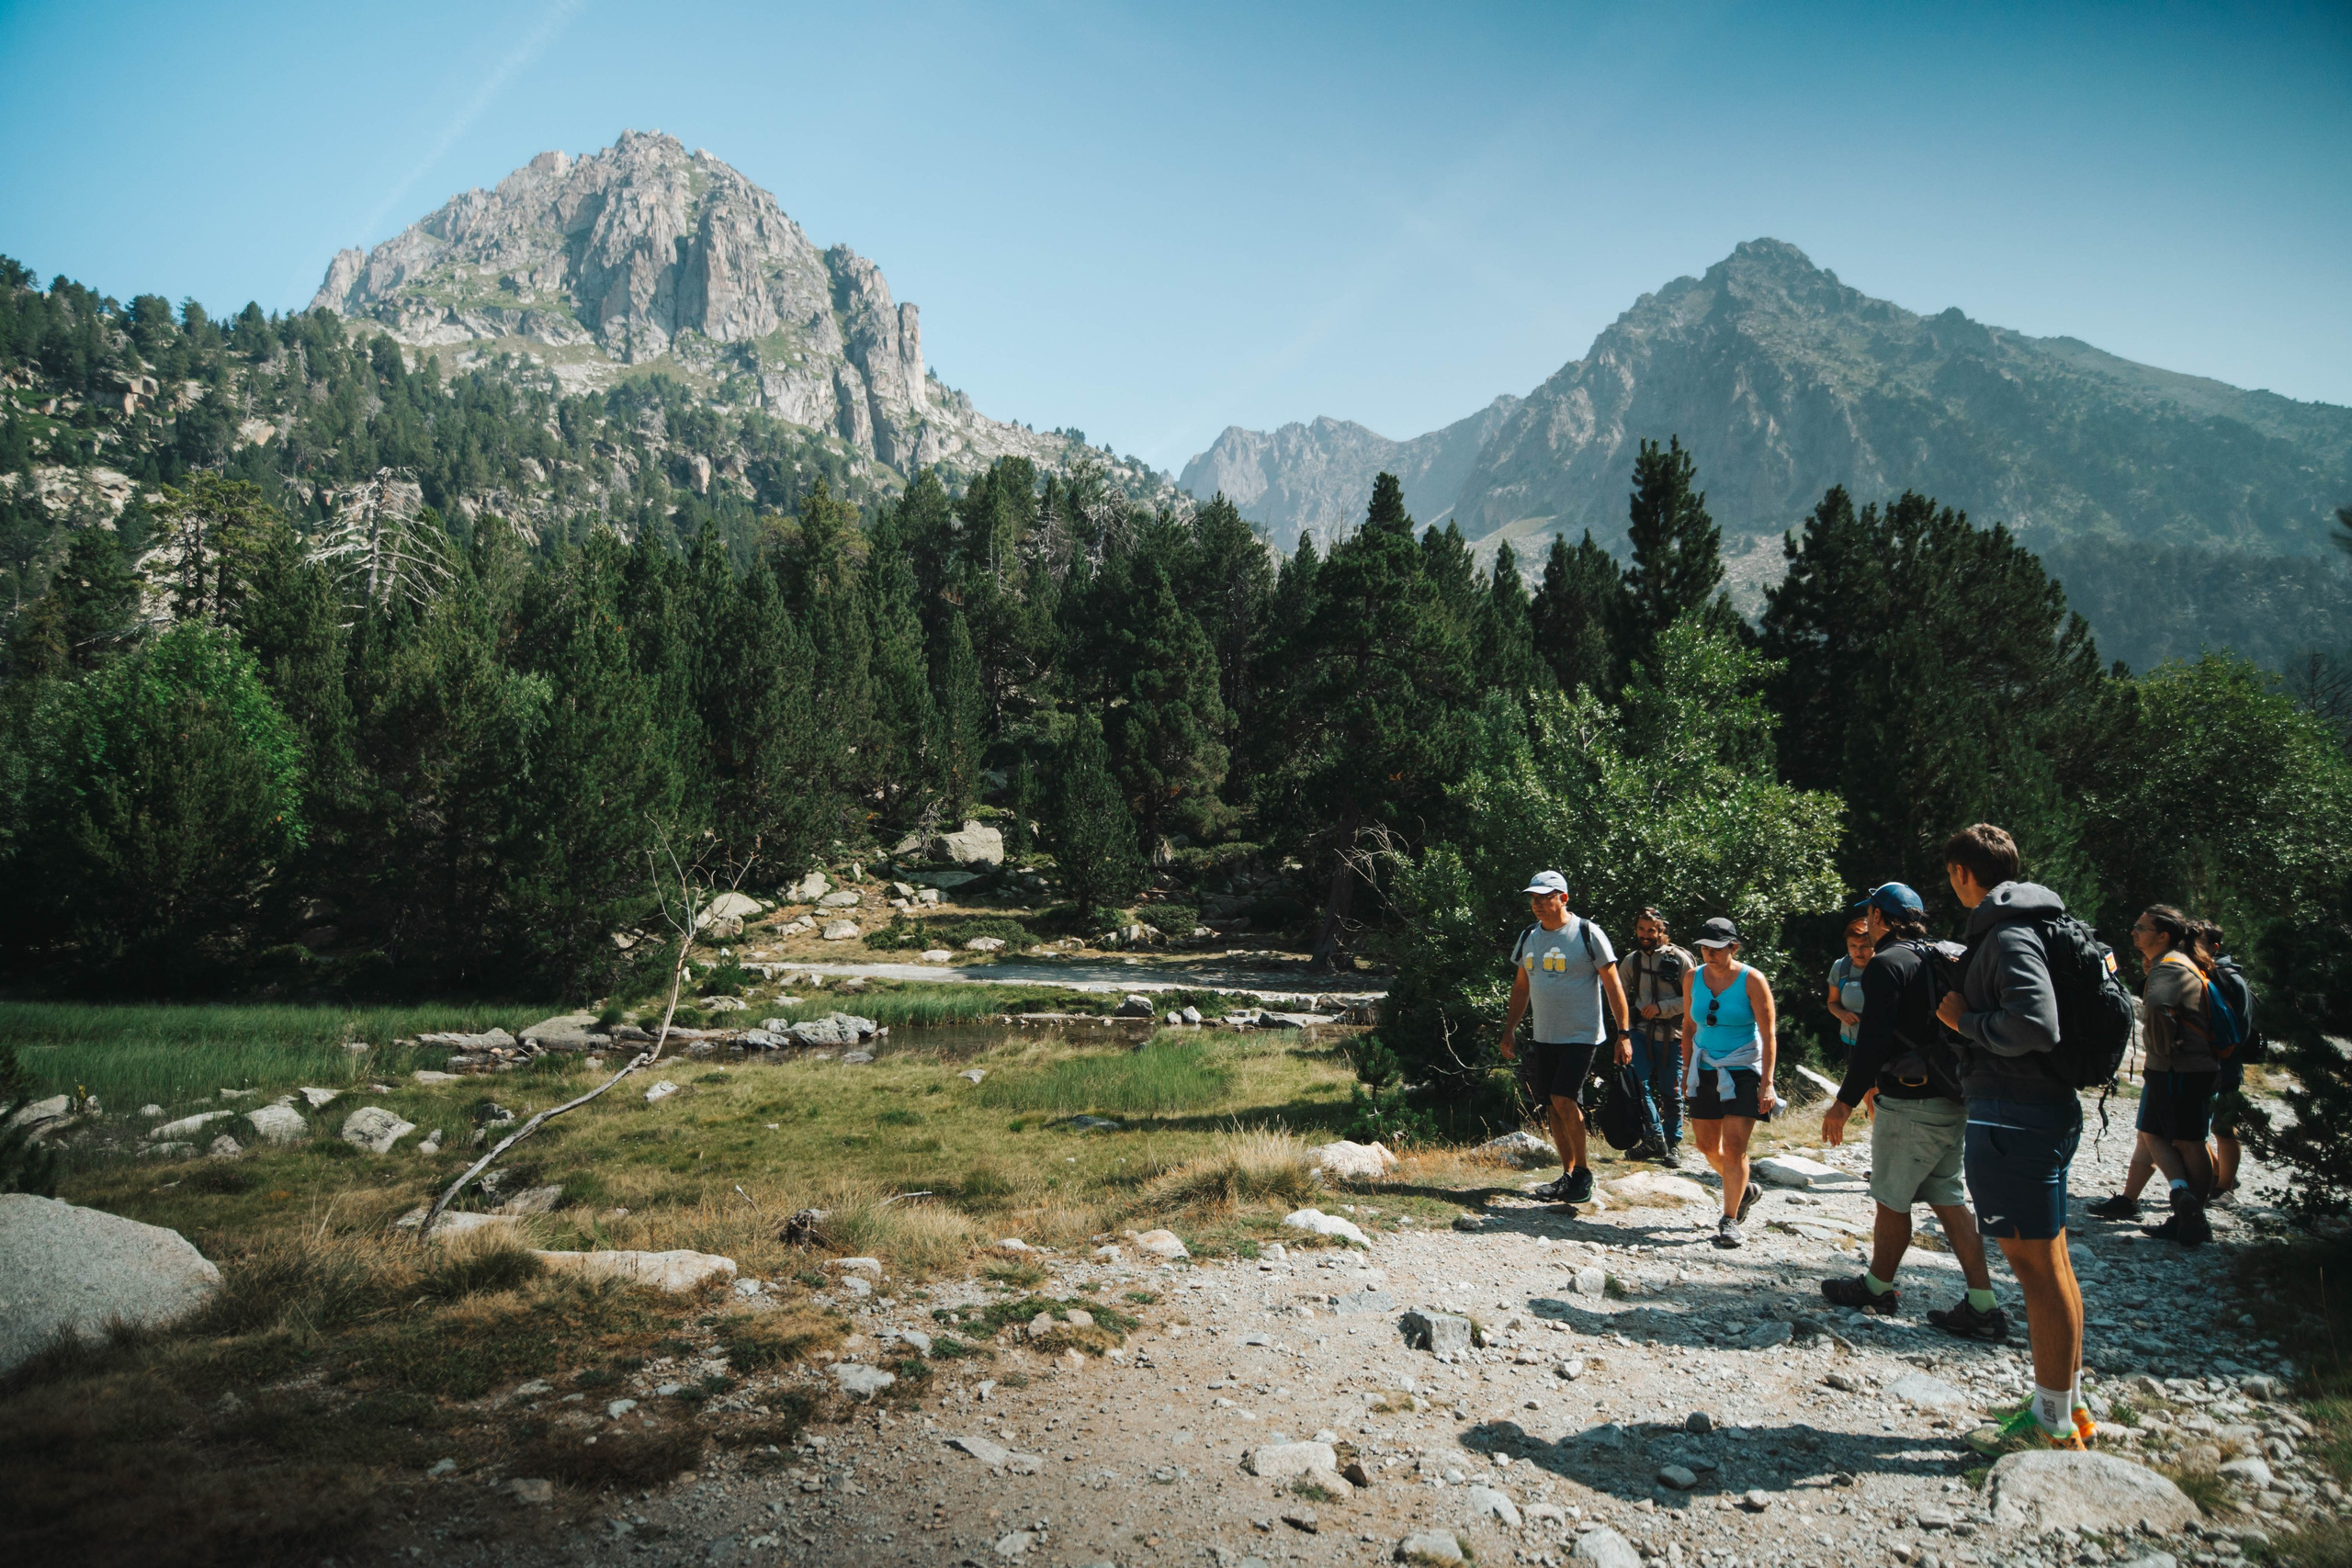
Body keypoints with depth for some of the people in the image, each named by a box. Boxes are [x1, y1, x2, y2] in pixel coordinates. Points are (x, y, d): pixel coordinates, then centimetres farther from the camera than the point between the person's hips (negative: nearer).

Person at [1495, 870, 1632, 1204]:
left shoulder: (1588, 934, -9)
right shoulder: (1528, 938, 8)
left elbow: (1613, 986, -6)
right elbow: (1521, 987, 17)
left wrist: (1623, 1034, -10)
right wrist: (1509, 1032, 15)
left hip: (1582, 1035, -6)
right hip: (1544, 1038, 6)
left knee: (1563, 1099, -16)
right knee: (1553, 1107, 7)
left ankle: (1583, 1172, 0)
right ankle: (1568, 1175, 18)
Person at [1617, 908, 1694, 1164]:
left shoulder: (1679, 959, -5)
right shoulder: (1631, 960, 7)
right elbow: (1620, 996, 19)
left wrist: (1662, 1007, -15)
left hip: (1671, 1036, -3)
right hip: (1641, 1033, 3)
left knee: (1670, 1093, 5)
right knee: (1637, 1083, -12)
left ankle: (1673, 1144, 19)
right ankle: (1654, 1140, -2)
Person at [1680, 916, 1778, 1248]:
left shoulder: (1751, 981, -12)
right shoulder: (1694, 978, 2)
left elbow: (1769, 1035, -11)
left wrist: (1767, 1083, -16)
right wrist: (1686, 1069, 11)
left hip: (1742, 1071, -5)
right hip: (1705, 1070, 5)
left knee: (1734, 1146, -11)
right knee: (1706, 1144, 10)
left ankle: (1730, 1221, -1)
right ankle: (1744, 1190, 36)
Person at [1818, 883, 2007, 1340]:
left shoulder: (1887, 964, -13)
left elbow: (1874, 1040, -19)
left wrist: (1846, 1101, -14)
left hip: (1911, 1104, -9)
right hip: (1951, 1099, 9)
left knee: (1892, 1200, 6)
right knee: (1946, 1199, 12)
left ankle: (1878, 1287, 20)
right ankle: (1982, 1307, 10)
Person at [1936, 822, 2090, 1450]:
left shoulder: (2009, 938, -17)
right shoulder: (2015, 931, 14)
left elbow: (2035, 1028, -28)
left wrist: (1965, 1019, -14)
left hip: (2014, 1117, -11)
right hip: (2045, 1110, 11)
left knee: (2038, 1268, -2)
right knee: (2050, 1263, 17)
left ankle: (2056, 1424, 7)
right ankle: (2068, 1404, 28)